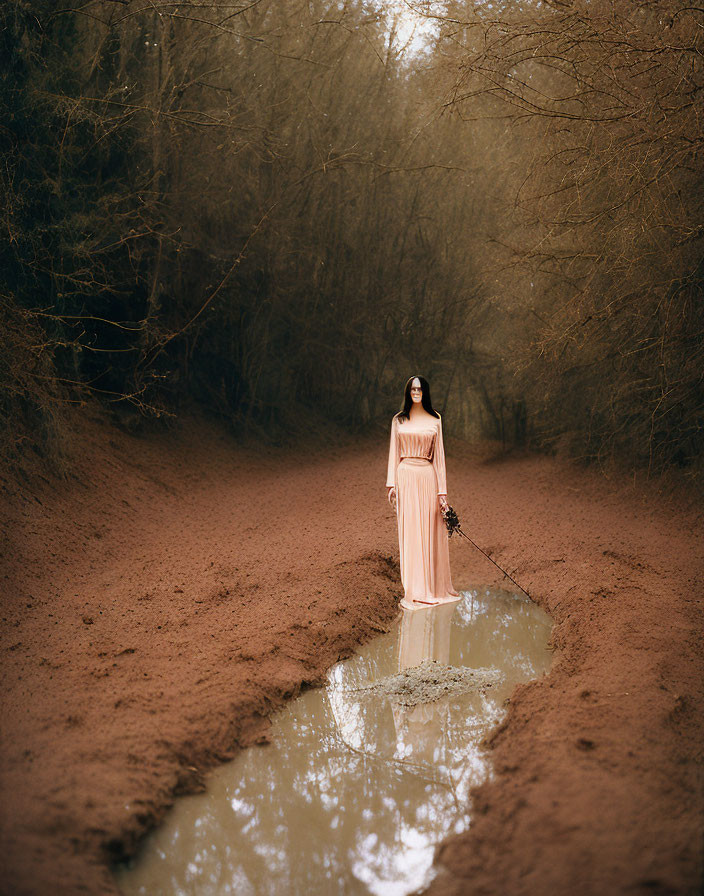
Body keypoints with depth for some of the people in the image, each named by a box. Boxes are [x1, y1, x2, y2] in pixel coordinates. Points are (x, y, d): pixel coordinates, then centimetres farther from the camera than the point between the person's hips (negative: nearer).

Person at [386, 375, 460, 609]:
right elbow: (394, 452, 7)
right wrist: (391, 483, -3)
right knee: (409, 531, 0)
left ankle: (433, 586, 13)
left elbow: (439, 453, 4)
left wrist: (442, 490, 0)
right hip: (406, 477, 0)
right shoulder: (399, 420, 7)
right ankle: (413, 591, 5)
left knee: (430, 532, 3)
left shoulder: (435, 419, 6)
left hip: (428, 477, 0)